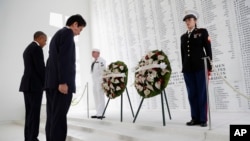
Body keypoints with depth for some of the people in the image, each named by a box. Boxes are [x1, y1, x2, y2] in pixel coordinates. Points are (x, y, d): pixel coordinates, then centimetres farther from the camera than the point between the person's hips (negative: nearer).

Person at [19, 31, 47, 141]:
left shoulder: (27, 49, 22)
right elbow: (41, 68, -17)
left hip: (27, 84, 10)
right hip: (35, 85, -10)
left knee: (30, 114, 9)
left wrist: (44, 82, 15)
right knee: (34, 114, -8)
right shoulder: (37, 48, -9)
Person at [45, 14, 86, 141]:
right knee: (59, 118, -9)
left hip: (51, 82, 10)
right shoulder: (67, 33, -3)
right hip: (61, 82, -9)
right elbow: (64, 58, -16)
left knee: (52, 117, 8)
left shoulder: (57, 34, 26)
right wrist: (63, 82, -21)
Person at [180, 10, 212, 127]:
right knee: (192, 94, 4)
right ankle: (195, 118, 11)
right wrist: (184, 68, 9)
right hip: (188, 69, 4)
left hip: (200, 67, -4)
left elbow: (208, 50, 0)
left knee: (202, 93, -2)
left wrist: (209, 67, -7)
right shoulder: (183, 37, 18)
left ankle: (203, 119, 6)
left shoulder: (202, 32, 6)